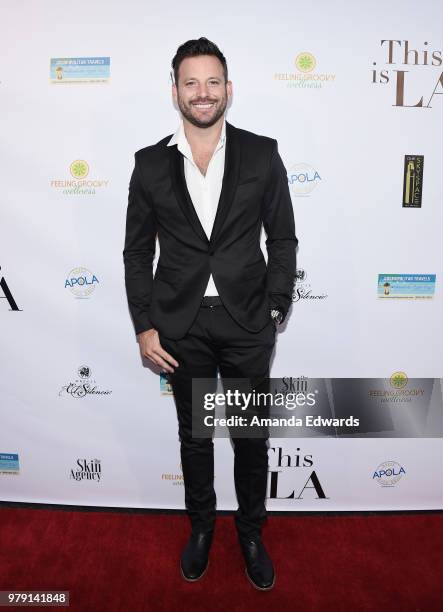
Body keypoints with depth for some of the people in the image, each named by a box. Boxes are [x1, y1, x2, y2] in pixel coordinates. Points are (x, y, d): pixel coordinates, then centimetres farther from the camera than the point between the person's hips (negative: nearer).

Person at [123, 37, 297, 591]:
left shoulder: (262, 154, -1)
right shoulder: (151, 164, 2)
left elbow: (282, 239, 2)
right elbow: (137, 251, 4)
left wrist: (275, 311, -5)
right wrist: (144, 327, -2)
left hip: (247, 322, 0)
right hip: (181, 326, 1)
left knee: (252, 437, 13)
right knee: (194, 435, 17)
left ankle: (251, 533, 40)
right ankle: (201, 527, 43)